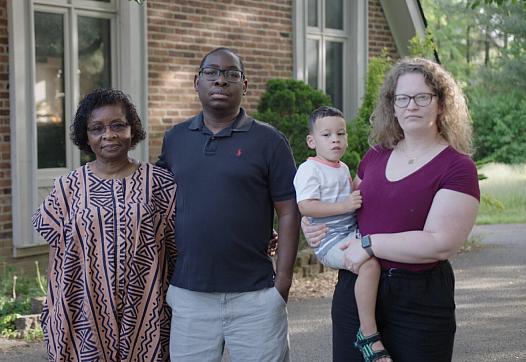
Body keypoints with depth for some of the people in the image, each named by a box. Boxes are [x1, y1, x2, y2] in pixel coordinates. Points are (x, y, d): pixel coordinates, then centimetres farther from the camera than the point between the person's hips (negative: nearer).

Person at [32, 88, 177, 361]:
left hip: (145, 321, 0)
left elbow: (177, 251, 3)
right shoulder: (67, 188, 2)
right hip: (84, 320, 1)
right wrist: (55, 318, 6)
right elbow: (59, 262, 6)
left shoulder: (159, 183, -1)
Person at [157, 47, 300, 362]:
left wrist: (282, 283, -8)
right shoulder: (175, 139, 9)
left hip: (255, 297, -3)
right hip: (188, 295, 3)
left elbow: (288, 214, -3)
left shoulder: (269, 141, -1)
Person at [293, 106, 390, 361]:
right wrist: (345, 206, -25)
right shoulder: (309, 170, -10)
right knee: (370, 263, -30)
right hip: (330, 242, -9)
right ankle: (368, 333, -24)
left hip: (352, 233, 10)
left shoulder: (343, 168, 17)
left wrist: (359, 200, 15)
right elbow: (305, 206, -22)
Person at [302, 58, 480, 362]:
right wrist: (313, 224, 7)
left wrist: (369, 244, -16)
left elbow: (441, 243, -18)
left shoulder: (457, 167, -8)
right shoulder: (375, 157, 9)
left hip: (420, 300, -5)